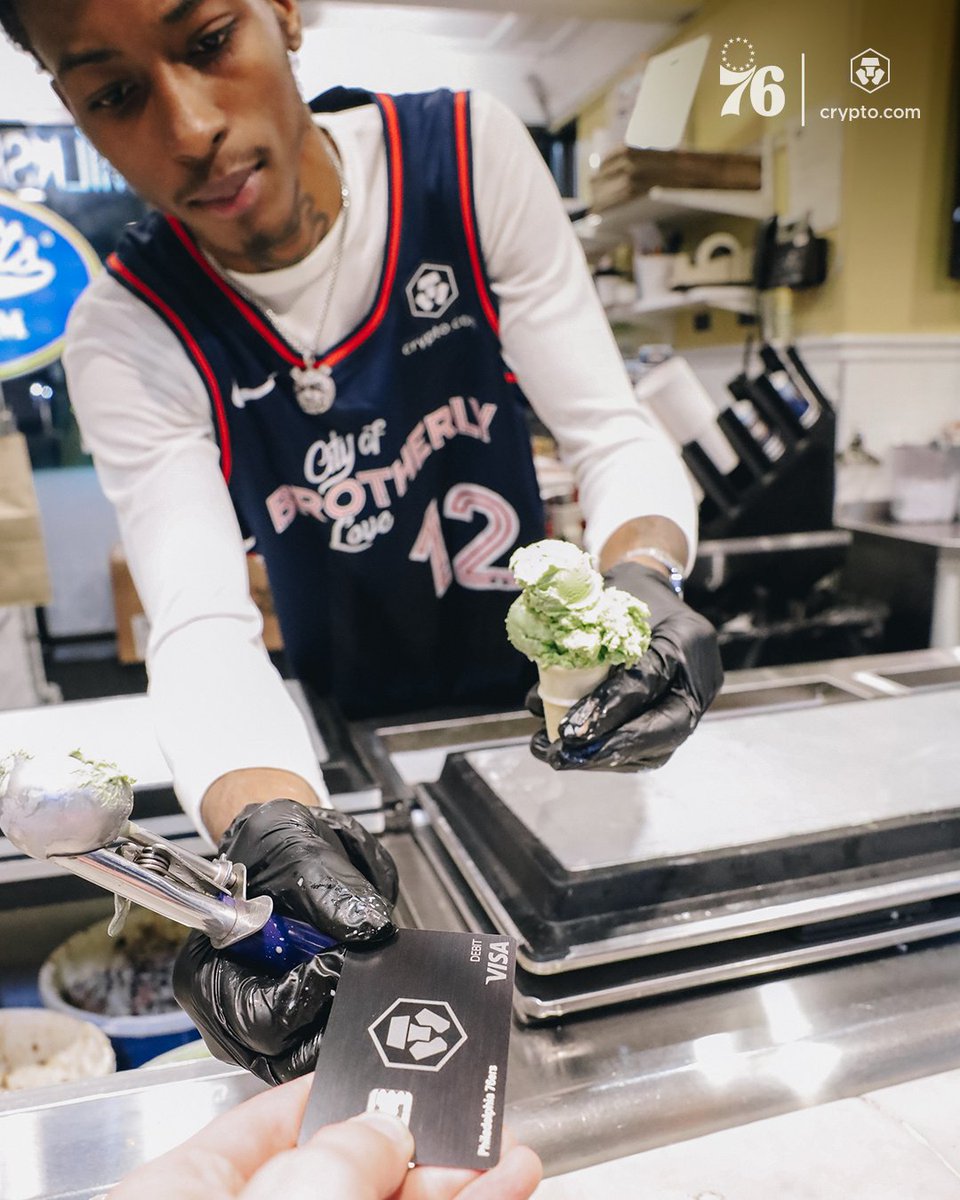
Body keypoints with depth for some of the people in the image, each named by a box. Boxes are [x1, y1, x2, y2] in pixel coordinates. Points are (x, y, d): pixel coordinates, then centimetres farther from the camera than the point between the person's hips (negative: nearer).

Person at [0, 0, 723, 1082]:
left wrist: (641, 573, -39)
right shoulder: (126, 334, -16)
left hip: (539, 707, 1)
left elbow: (613, 435, -17)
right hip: (346, 742, 0)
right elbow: (202, 625, -27)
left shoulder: (469, 155, -15)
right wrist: (271, 822, -47)